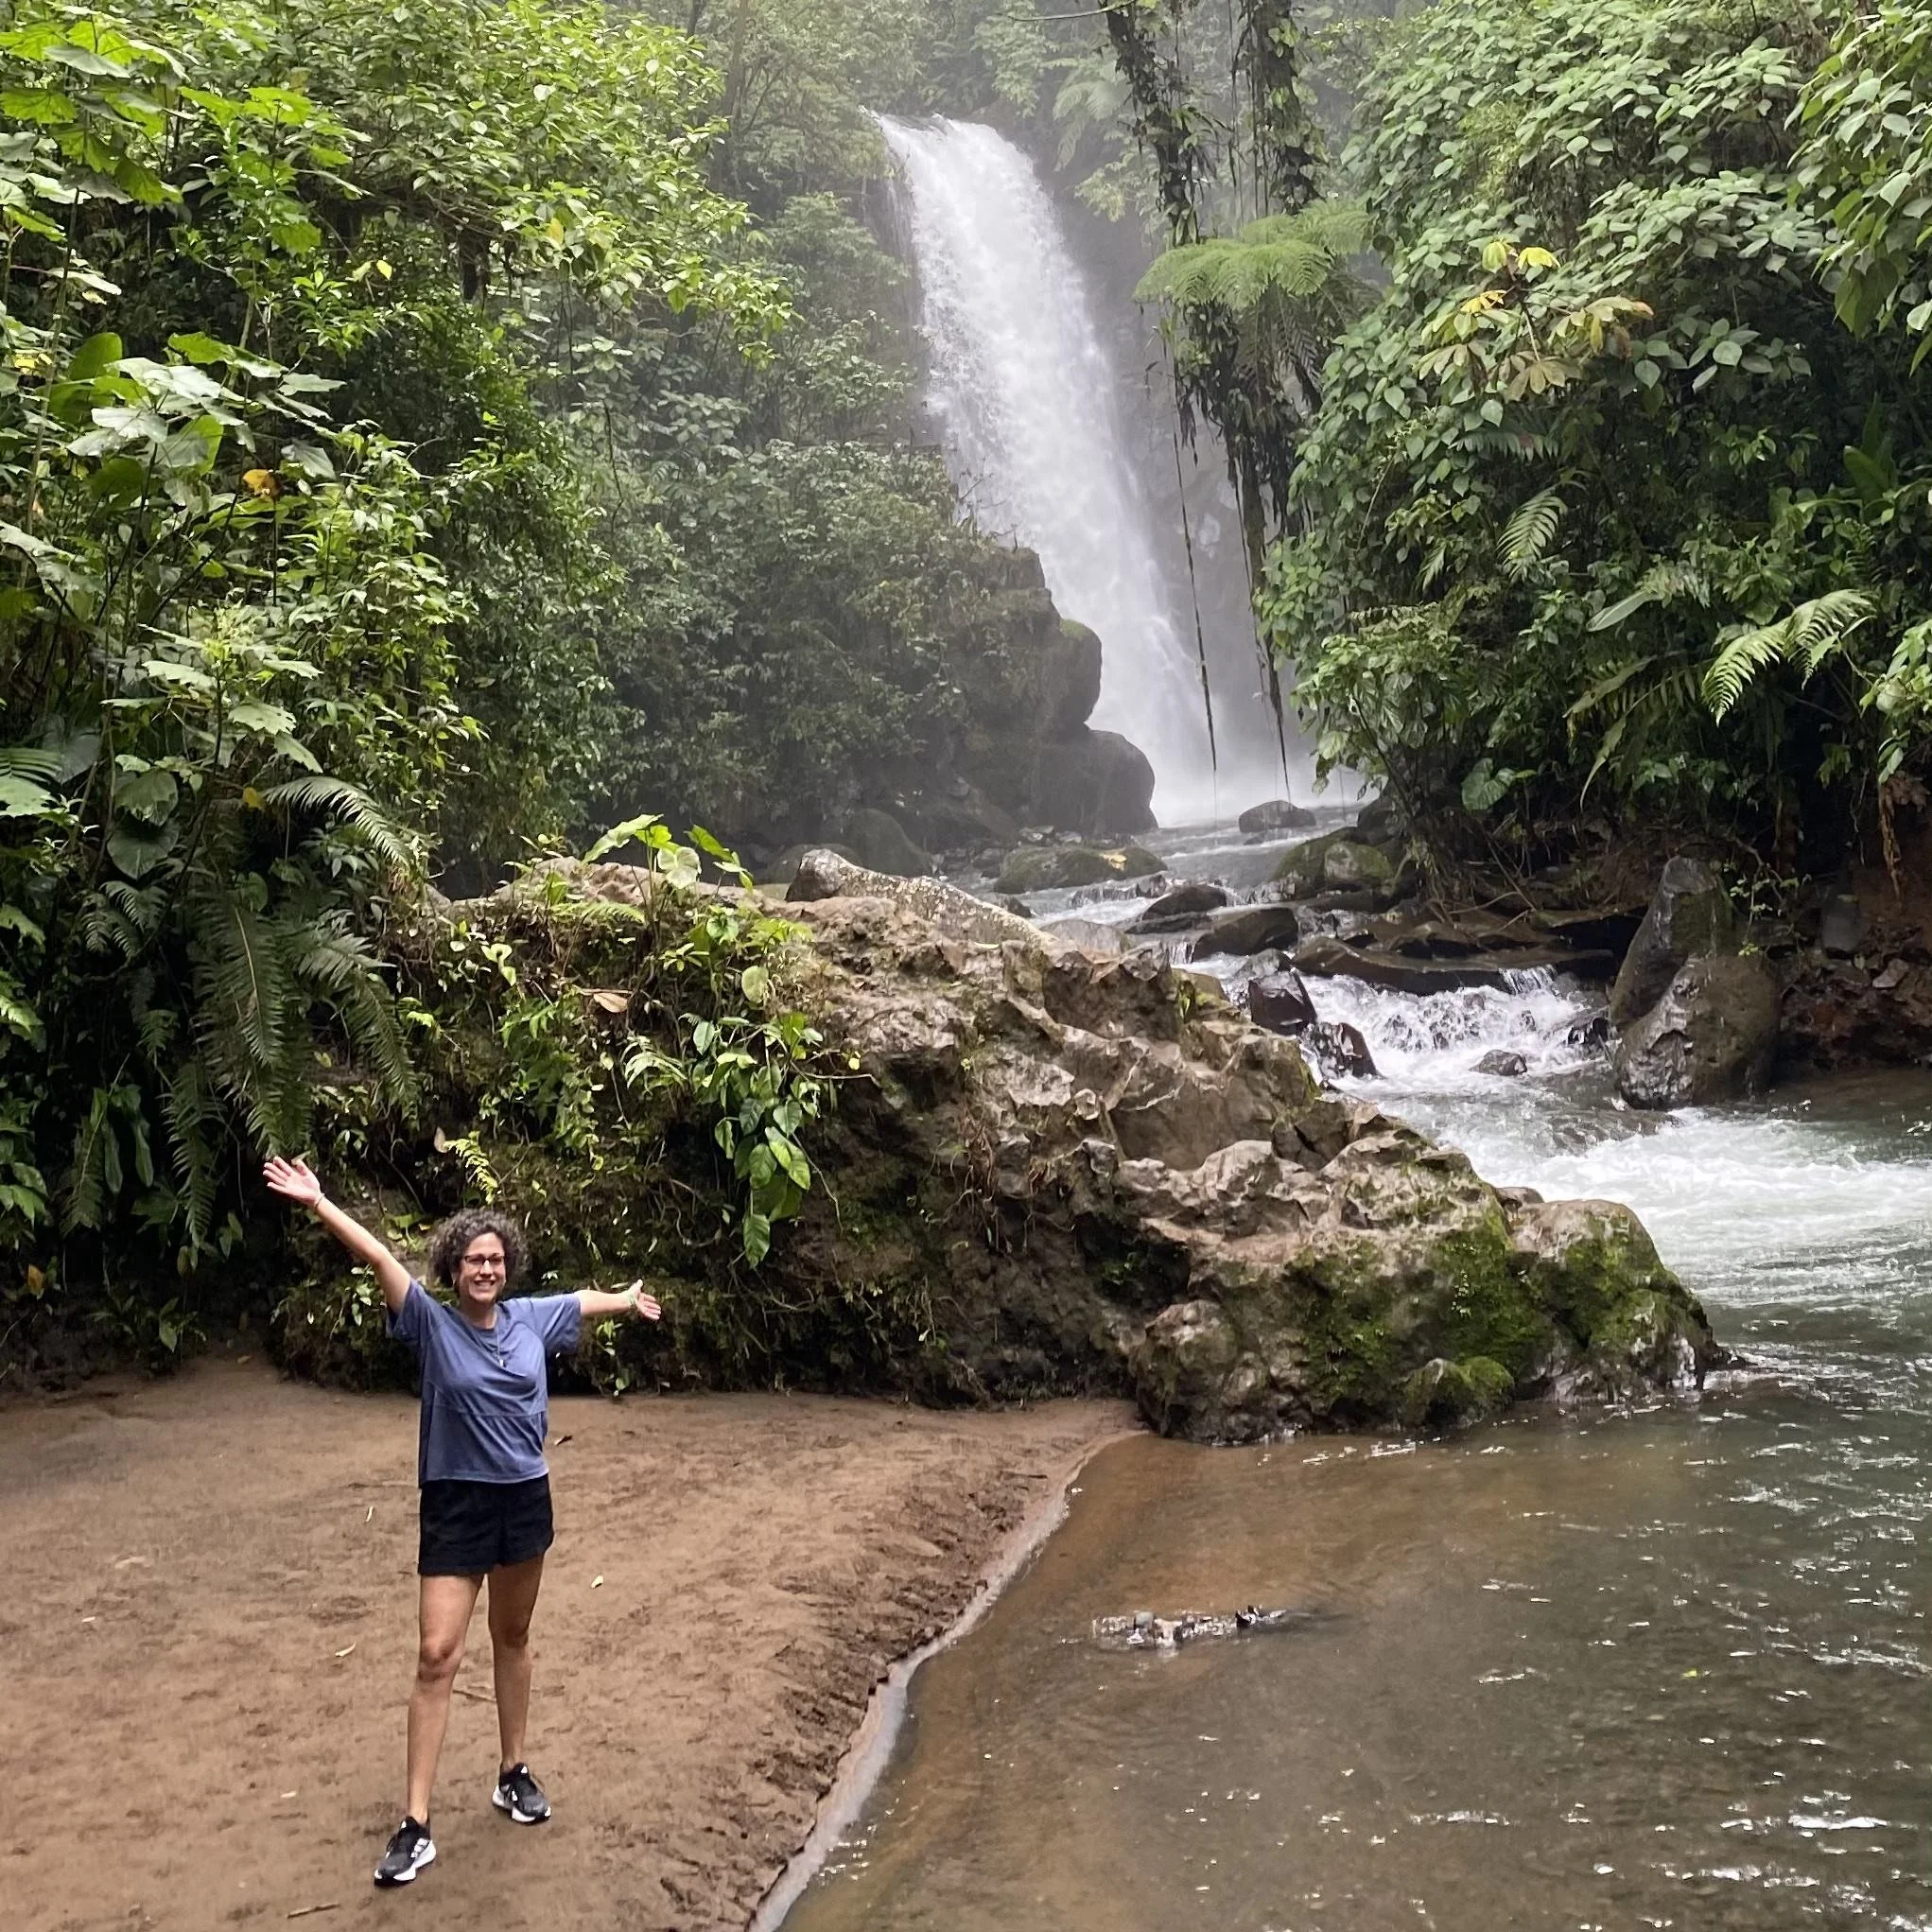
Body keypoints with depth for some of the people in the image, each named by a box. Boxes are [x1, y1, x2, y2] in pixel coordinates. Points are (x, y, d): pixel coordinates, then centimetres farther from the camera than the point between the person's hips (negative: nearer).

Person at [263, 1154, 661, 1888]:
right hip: (456, 1505, -4)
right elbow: (377, 1256, -24)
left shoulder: (532, 1319, -1)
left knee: (513, 1640, 18)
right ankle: (416, 1825, -3)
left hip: (525, 1498, 4)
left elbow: (585, 1300, 21)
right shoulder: (432, 1322, -11)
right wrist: (316, 1202, -34)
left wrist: (629, 1301, 40)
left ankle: (513, 1774, 35)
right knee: (437, 1656, -8)